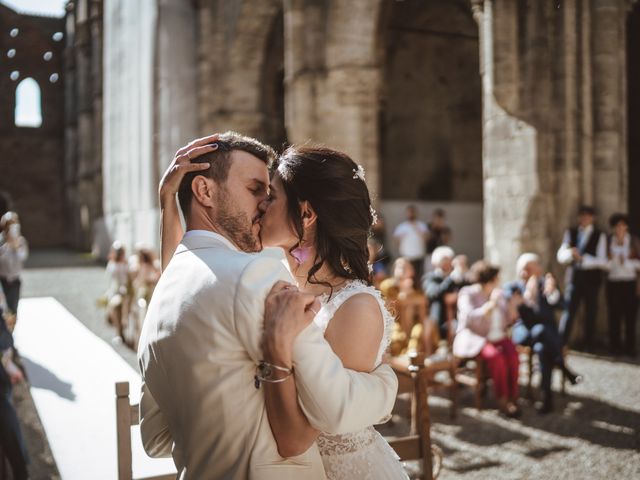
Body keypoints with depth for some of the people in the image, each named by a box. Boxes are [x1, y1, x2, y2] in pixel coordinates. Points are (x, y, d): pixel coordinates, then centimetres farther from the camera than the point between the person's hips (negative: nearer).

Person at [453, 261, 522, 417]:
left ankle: (512, 397, -16)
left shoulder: (499, 293, 11)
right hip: (474, 338, -5)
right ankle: (502, 399, -20)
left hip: (496, 337, 5)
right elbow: (470, 319, -21)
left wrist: (512, 305, -4)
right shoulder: (468, 294, -6)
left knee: (512, 353, -26)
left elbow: (507, 322, 14)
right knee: (495, 355, -33)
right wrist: (491, 304, -22)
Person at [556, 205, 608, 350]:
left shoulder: (599, 236, 1)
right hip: (574, 277, 1)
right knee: (568, 311, -6)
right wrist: (570, 253, -20)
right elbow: (560, 256, 2)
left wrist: (583, 259, -17)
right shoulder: (570, 233, 7)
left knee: (591, 313, 8)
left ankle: (589, 346, 18)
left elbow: (602, 261, -6)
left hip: (592, 279, -1)